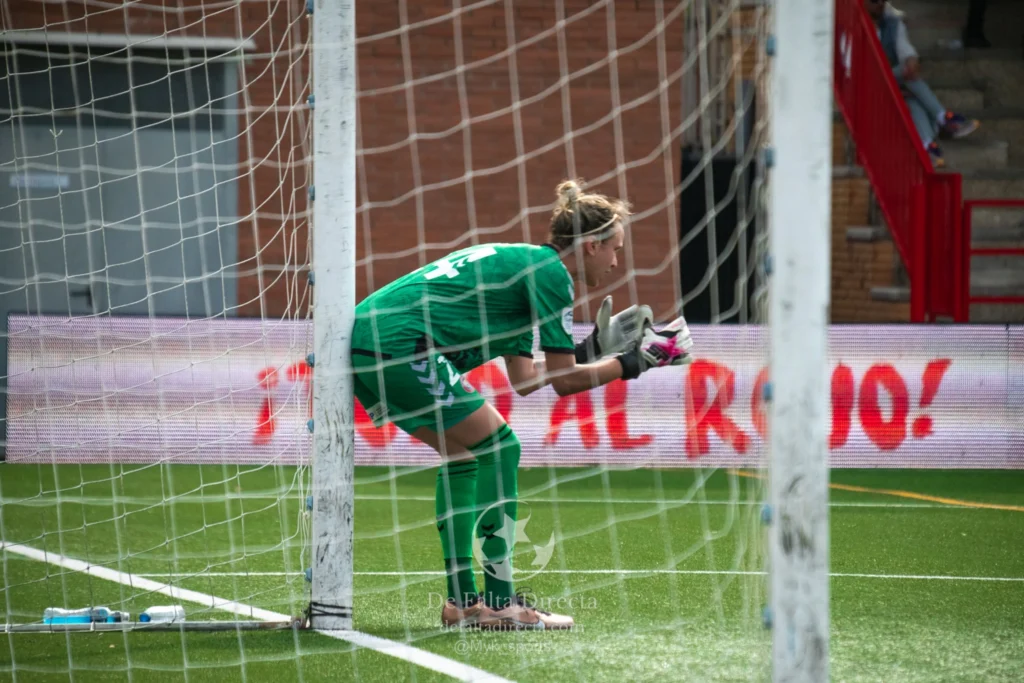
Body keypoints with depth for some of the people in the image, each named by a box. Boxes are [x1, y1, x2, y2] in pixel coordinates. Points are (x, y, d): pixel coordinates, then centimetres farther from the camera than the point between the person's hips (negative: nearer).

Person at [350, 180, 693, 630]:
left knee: (463, 454, 19)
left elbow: (524, 379, 23)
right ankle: (499, 603, -3)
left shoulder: (520, 262, 24)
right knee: (498, 448, -3)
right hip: (398, 343, -10)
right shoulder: (550, 273, -4)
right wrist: (632, 363, 7)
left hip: (364, 338, 10)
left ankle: (462, 600, 18)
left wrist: (591, 348, 26)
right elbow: (564, 380, -3)